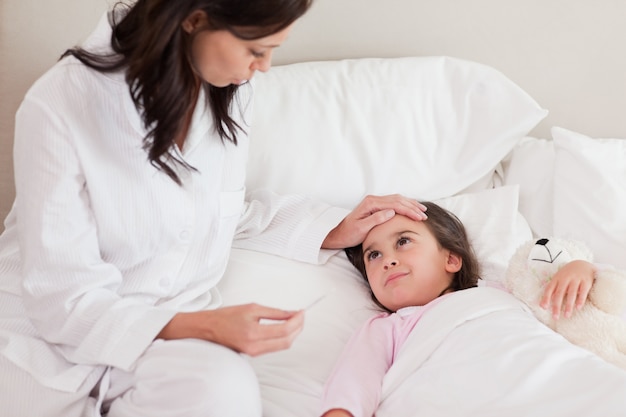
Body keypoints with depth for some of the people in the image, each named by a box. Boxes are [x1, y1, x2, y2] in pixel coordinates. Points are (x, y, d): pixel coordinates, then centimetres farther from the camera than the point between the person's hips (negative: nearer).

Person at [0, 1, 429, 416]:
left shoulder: (231, 92, -5)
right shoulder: (60, 106, -21)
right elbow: (61, 298, -19)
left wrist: (336, 230, 7)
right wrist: (201, 326, -30)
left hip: (175, 318, 4)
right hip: (53, 329, -3)